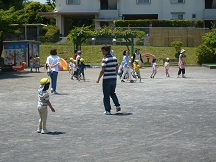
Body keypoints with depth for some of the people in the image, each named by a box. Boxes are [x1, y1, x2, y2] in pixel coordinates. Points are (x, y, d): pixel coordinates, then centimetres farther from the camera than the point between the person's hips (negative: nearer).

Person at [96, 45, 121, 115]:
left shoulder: (105, 59, -14)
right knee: (112, 93, 23)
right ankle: (117, 105, 9)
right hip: (114, 78, 6)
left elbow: (102, 71, -15)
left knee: (106, 95, 3)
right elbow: (116, 68, 11)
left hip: (106, 79, -6)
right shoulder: (114, 58, 5)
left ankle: (108, 110, 4)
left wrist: (98, 79, -7)